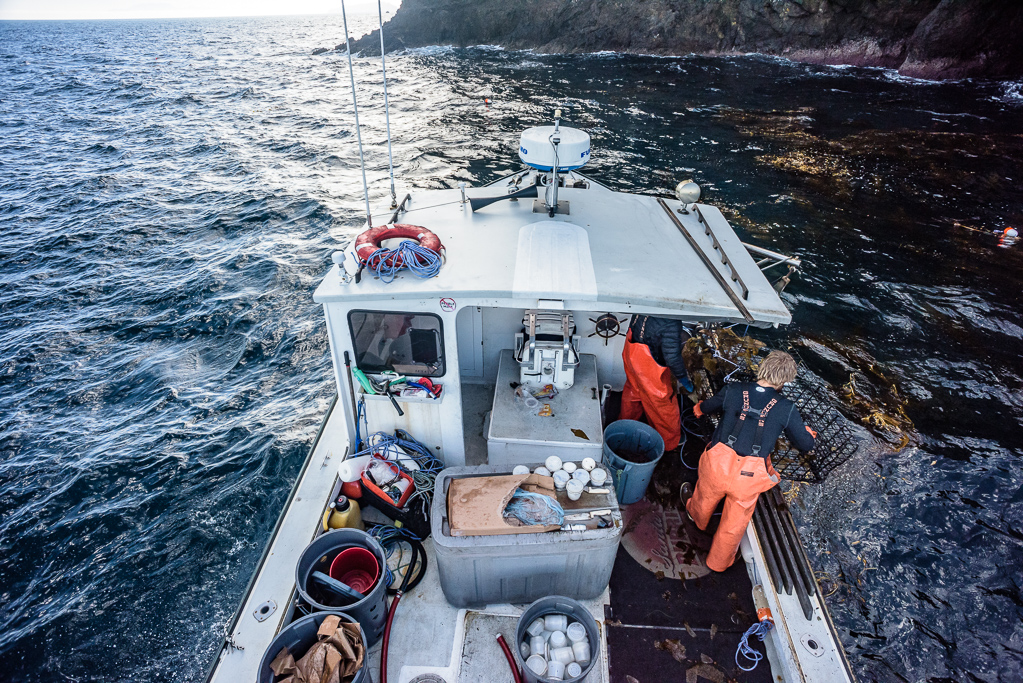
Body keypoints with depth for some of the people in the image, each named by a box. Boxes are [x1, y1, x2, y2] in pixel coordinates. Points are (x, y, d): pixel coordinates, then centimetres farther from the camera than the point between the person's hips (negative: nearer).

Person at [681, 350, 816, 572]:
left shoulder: (733, 390, -5)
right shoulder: (786, 409, -7)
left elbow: (705, 407, 15)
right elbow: (806, 444, 6)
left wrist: (700, 408, 39)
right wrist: (808, 433, 30)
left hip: (718, 463, 1)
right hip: (749, 476, -1)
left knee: (706, 497, 33)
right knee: (735, 522, 23)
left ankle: (697, 519, 65)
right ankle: (719, 561, 46)